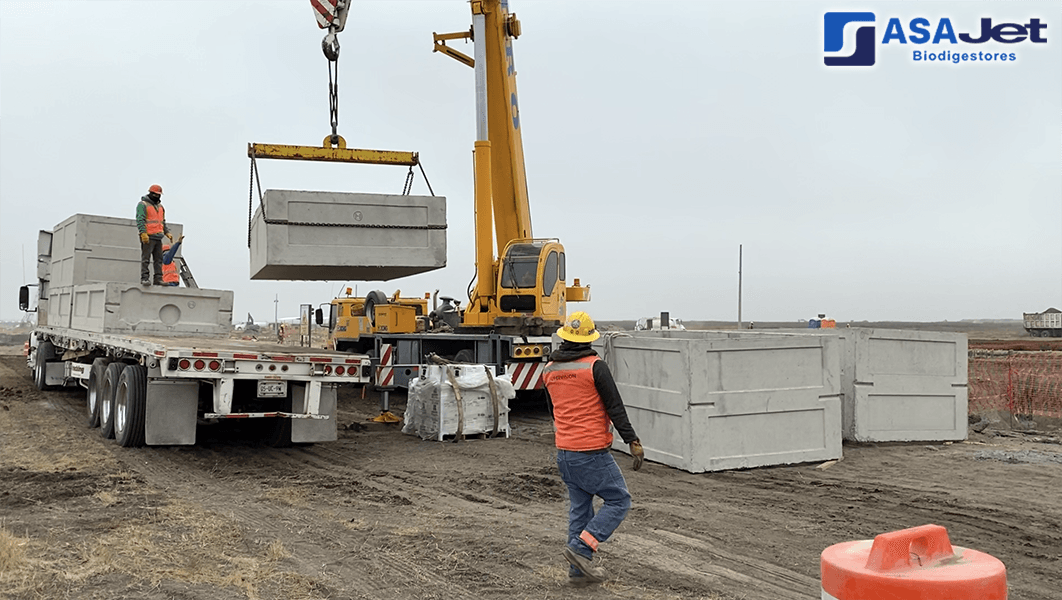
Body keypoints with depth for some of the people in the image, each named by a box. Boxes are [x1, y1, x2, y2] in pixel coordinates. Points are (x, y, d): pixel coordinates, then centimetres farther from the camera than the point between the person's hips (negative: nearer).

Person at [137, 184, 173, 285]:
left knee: (158, 259, 4)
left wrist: (167, 232, 13)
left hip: (158, 238, 7)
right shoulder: (143, 204, -1)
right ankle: (144, 278, -9)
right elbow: (140, 220, -11)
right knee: (146, 258, -8)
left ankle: (158, 279, 4)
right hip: (148, 237, -7)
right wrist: (143, 233, -21)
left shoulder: (160, 206, 21)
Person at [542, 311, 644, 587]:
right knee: (619, 501, 5)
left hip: (564, 451, 7)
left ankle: (579, 570, 17)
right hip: (592, 452, -7)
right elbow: (615, 407, -14)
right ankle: (580, 548, -6)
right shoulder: (595, 366, -13)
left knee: (579, 508, 15)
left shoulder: (549, 370, 7)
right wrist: (633, 441, -12)